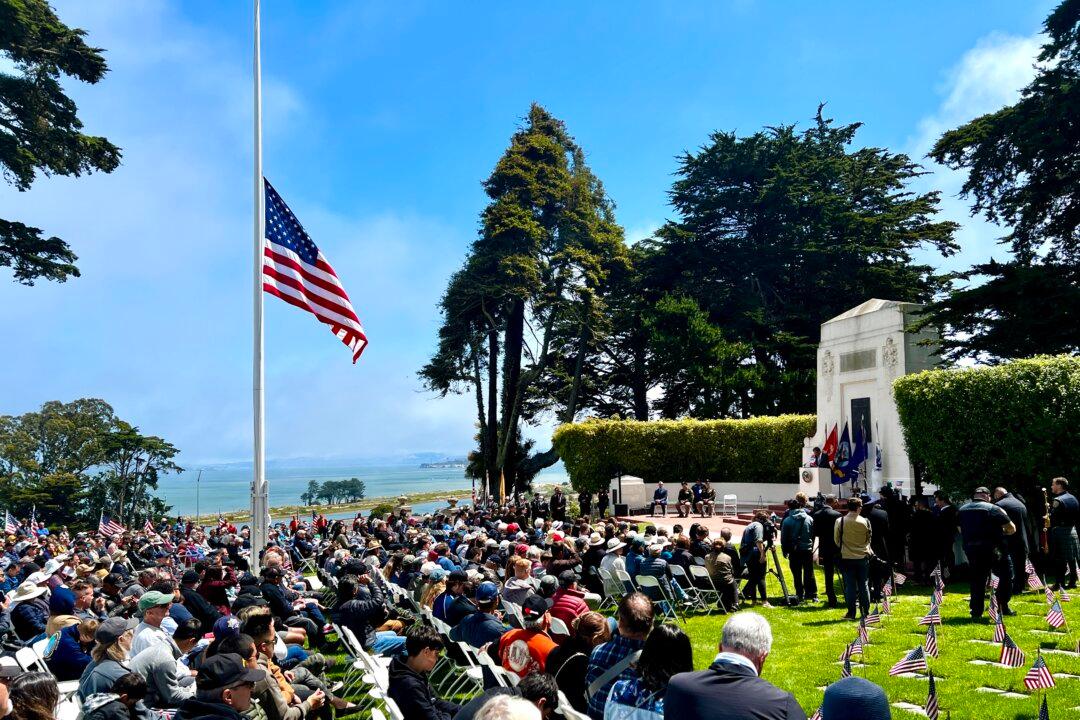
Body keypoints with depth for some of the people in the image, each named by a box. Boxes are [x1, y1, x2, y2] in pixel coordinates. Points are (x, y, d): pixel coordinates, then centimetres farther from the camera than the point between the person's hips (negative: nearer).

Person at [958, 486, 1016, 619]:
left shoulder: (961, 510, 9)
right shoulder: (993, 509, -7)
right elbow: (1012, 529, -6)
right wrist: (1001, 532, 13)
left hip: (971, 550, 5)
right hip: (992, 550, -4)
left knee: (977, 581, 10)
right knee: (1006, 575, 13)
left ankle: (976, 612, 8)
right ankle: (1002, 606, 11)